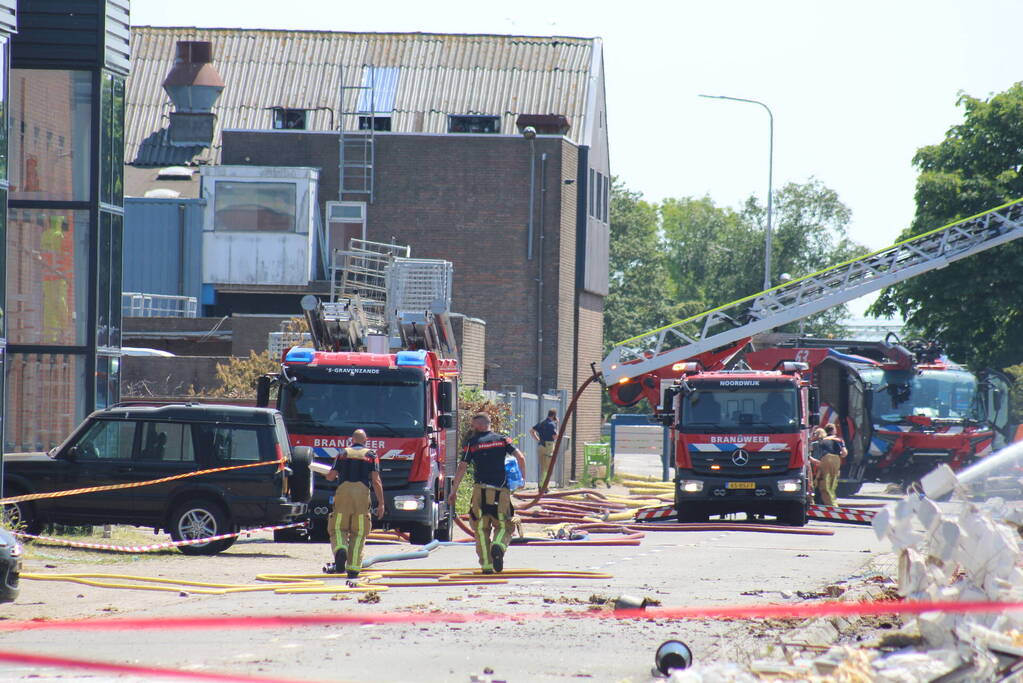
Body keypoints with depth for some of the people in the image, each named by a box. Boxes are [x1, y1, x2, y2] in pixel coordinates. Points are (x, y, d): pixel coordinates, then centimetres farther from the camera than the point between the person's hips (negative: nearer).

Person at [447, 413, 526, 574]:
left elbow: (462, 467, 2)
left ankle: (486, 565, 0)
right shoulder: (502, 440, 9)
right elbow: (520, 457, -1)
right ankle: (498, 546, -23)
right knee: (503, 526, 10)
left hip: (481, 490, -1)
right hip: (502, 491, 1)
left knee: (482, 529, 8)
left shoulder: (472, 443, 5)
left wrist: (454, 490, 8)